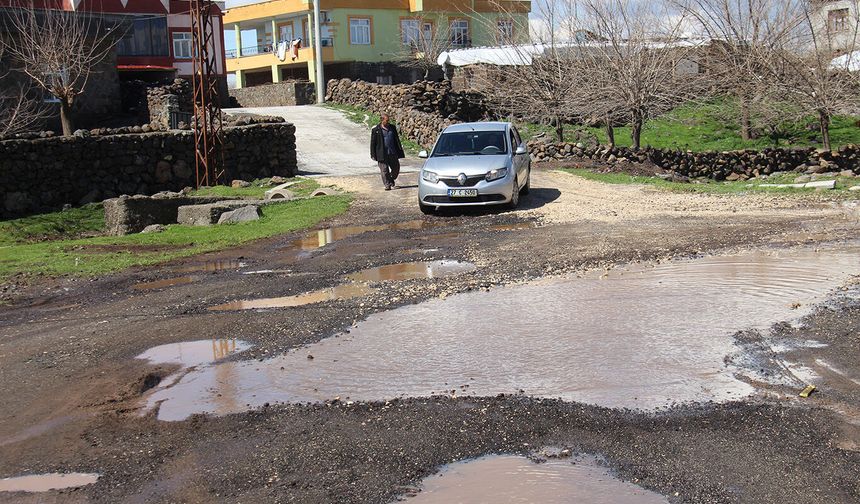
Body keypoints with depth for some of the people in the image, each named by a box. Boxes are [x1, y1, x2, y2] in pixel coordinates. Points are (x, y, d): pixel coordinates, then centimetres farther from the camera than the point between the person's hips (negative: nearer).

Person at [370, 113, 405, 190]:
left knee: (396, 168, 9)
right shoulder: (376, 130, -3)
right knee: (384, 170, -3)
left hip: (393, 153, 4)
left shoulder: (392, 128, 10)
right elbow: (373, 143, -1)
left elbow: (397, 140, 17)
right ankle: (387, 185, 4)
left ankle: (391, 179, 34)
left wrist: (399, 151, 15)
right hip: (382, 154, -4)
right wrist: (373, 155, -5)